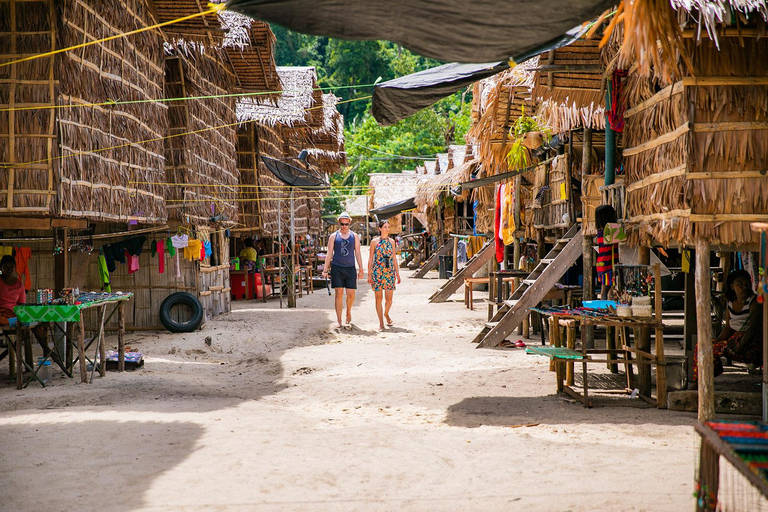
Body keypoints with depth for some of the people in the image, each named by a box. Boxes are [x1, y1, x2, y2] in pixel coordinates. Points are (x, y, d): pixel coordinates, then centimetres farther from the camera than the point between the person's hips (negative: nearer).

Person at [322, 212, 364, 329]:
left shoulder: (354, 236, 9)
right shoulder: (334, 236, 6)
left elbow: (358, 253, 10)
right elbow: (329, 253, 5)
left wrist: (361, 270, 5)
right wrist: (325, 269, -1)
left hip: (350, 268, 1)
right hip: (337, 268, -1)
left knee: (351, 294, -2)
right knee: (339, 294, -4)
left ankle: (348, 311, 29)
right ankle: (339, 321, 0)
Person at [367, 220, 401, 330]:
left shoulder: (391, 241, 9)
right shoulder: (374, 241, 1)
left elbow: (394, 258, 13)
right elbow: (370, 258, 2)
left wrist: (397, 273, 10)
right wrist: (369, 274, -3)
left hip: (389, 271, 2)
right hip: (377, 271, -2)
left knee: (389, 298, -2)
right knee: (379, 298, -1)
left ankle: (386, 314, 29)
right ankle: (381, 323, 7)